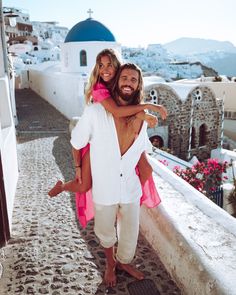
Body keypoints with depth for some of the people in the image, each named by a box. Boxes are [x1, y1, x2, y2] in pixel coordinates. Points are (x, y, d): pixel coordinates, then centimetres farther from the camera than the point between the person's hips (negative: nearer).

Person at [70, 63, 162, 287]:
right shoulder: (95, 112, -19)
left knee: (130, 234, 20)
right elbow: (76, 142, -5)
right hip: (104, 190, -3)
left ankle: (124, 261, 53)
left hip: (131, 189, 3)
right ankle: (110, 264, 53)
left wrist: (143, 178, 15)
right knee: (106, 234, 21)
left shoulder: (140, 118, -5)